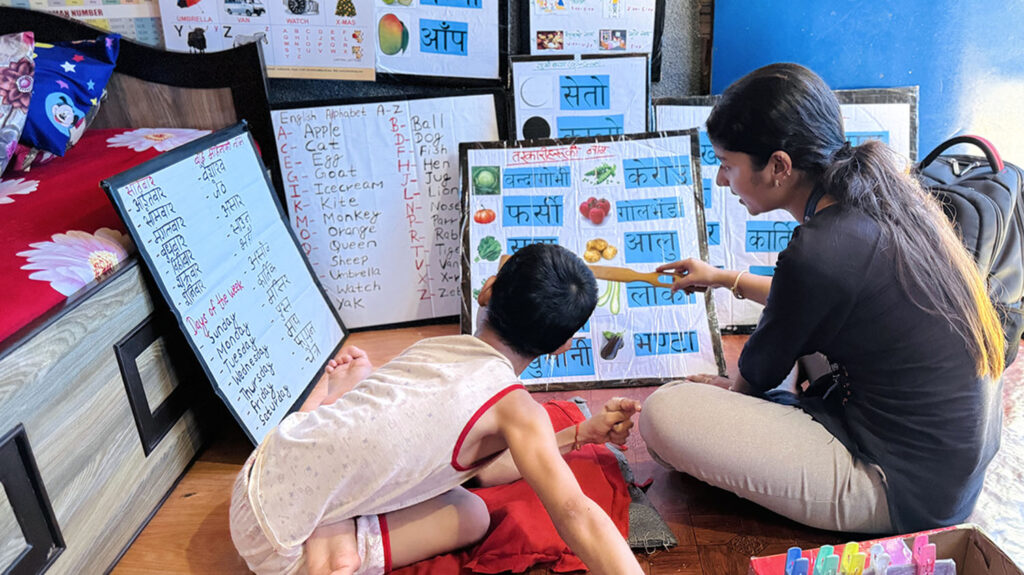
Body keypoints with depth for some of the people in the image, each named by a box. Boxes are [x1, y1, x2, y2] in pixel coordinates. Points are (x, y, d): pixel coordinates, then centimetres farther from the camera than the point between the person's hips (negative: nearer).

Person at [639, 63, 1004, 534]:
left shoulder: (816, 254, -28)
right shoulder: (879, 196, -1)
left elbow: (759, 374, -8)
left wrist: (729, 388, 16)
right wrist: (727, 279, 29)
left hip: (908, 493, -9)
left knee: (663, 414, -18)